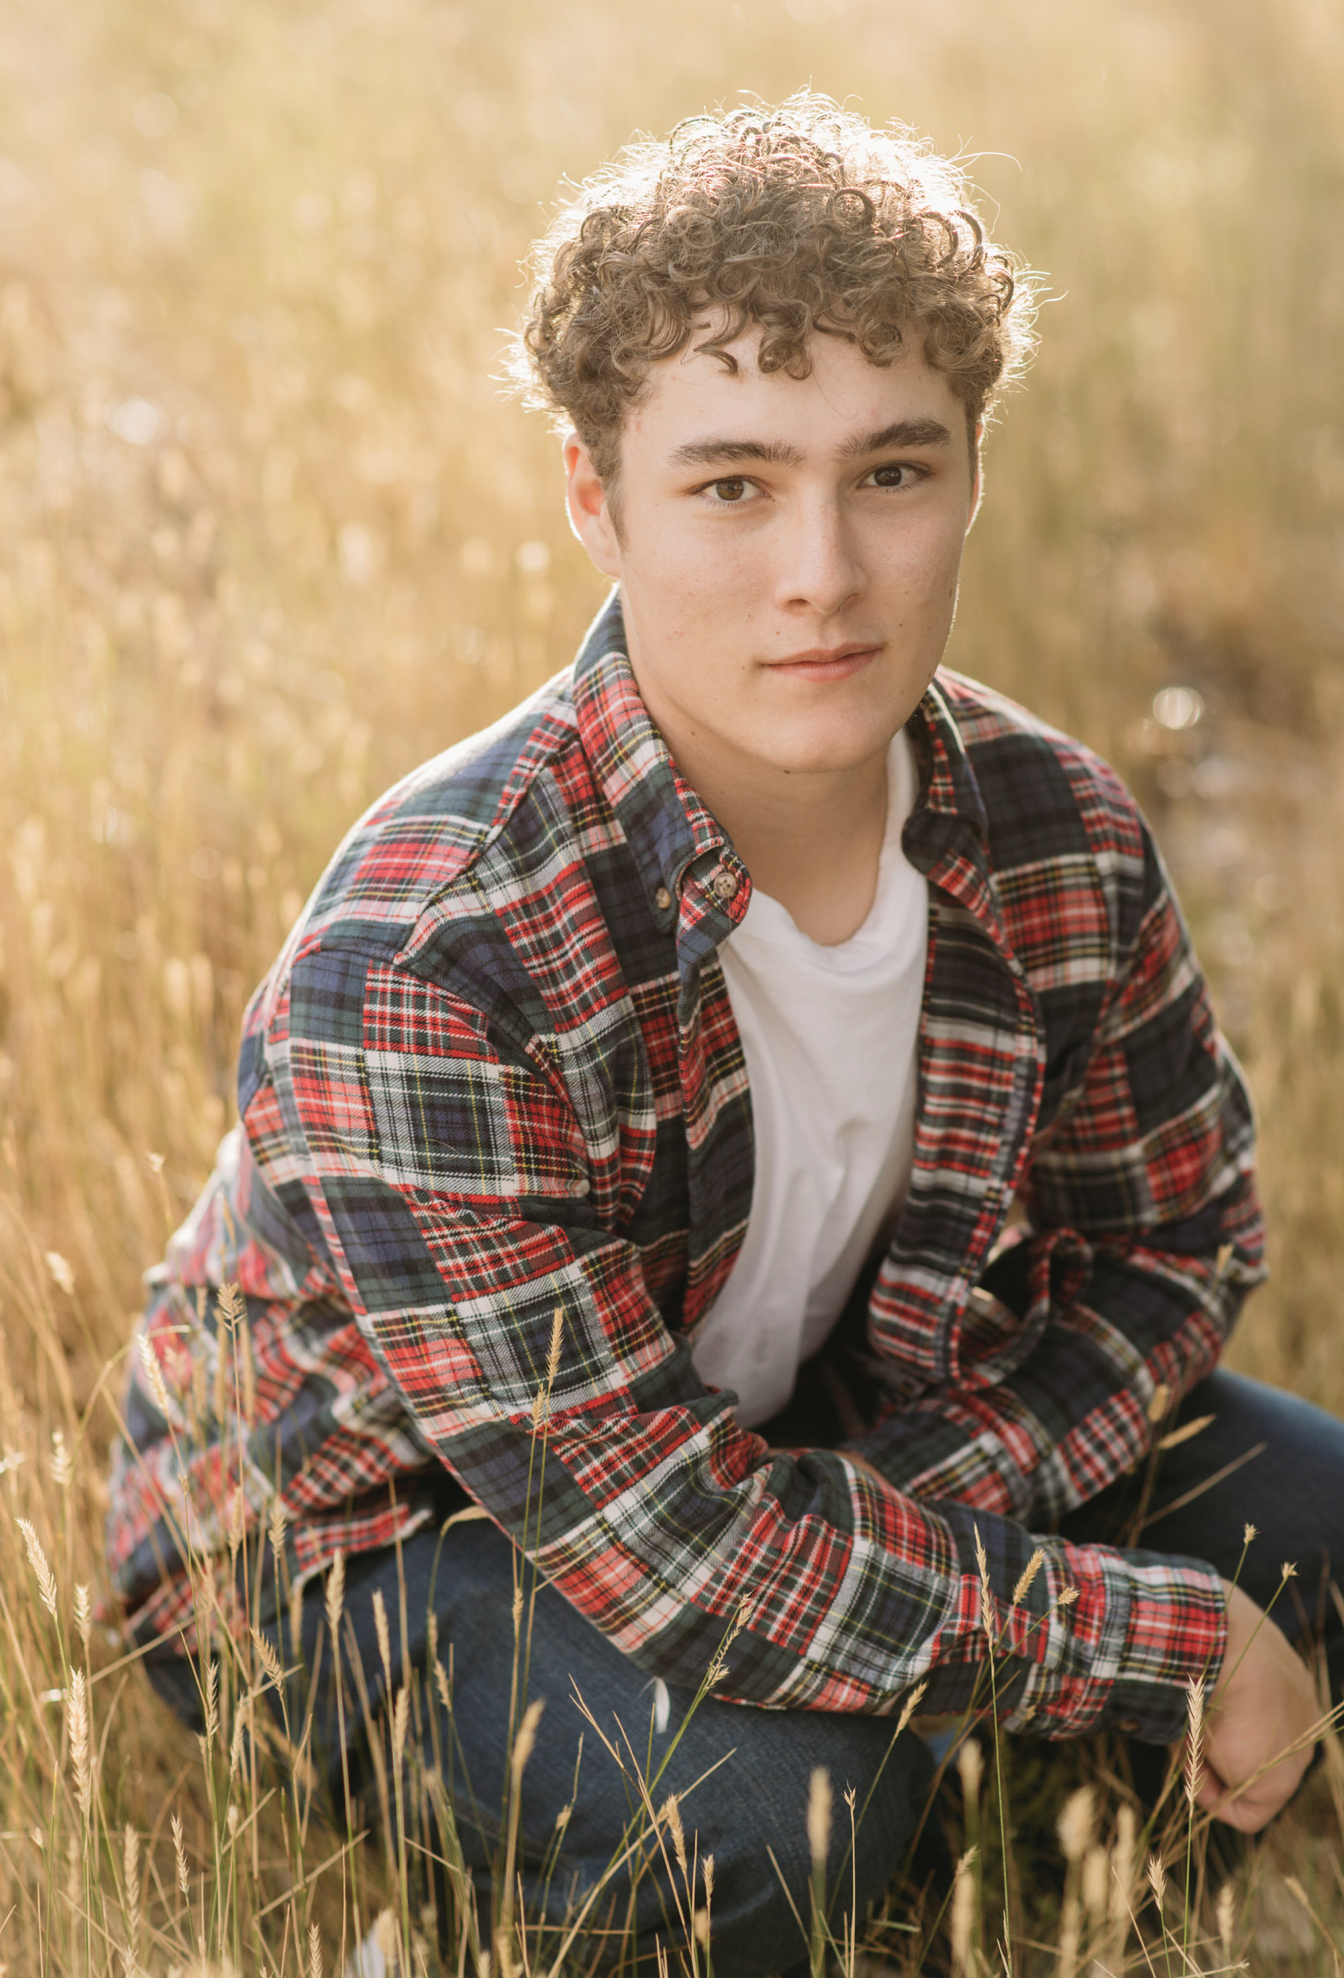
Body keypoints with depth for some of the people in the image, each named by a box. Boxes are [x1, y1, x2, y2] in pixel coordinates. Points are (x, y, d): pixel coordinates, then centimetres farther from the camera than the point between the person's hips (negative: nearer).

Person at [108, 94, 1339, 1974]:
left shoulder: (1061, 844, -15)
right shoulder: (420, 964, -34)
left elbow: (1174, 1240, 0)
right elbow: (652, 1547, -35)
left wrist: (902, 1525, -19)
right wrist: (1157, 1644, -29)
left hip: (787, 1438, 7)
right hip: (360, 1535, -6)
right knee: (770, 1785, -34)